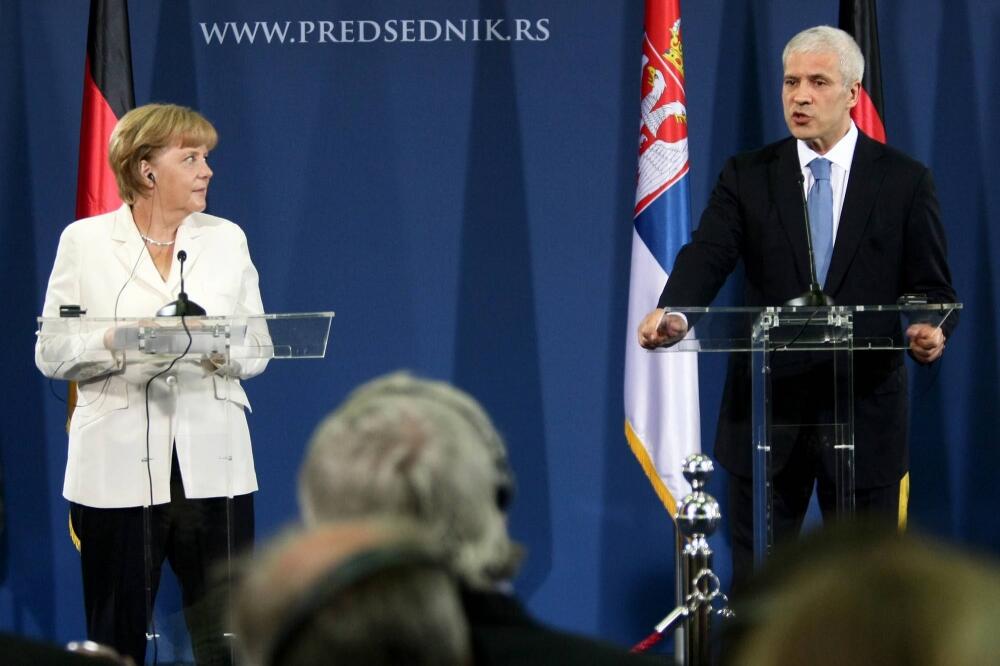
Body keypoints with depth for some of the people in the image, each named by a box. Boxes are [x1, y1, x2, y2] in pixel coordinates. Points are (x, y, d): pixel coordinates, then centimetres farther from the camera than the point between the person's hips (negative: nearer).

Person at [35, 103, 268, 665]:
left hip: (212, 466, 2)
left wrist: (226, 353, -12)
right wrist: (115, 341, -18)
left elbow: (257, 349, 11)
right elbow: (52, 353, 1)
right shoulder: (85, 241, 4)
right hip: (119, 468, -2)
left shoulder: (227, 239, 12)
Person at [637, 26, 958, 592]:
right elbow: (708, 255, -10)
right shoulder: (748, 176, 3)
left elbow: (932, 286, 1)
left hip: (865, 411, -1)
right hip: (768, 405, 1)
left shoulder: (905, 180, 2)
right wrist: (673, 312, -31)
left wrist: (931, 330, -22)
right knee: (756, 575, 5)